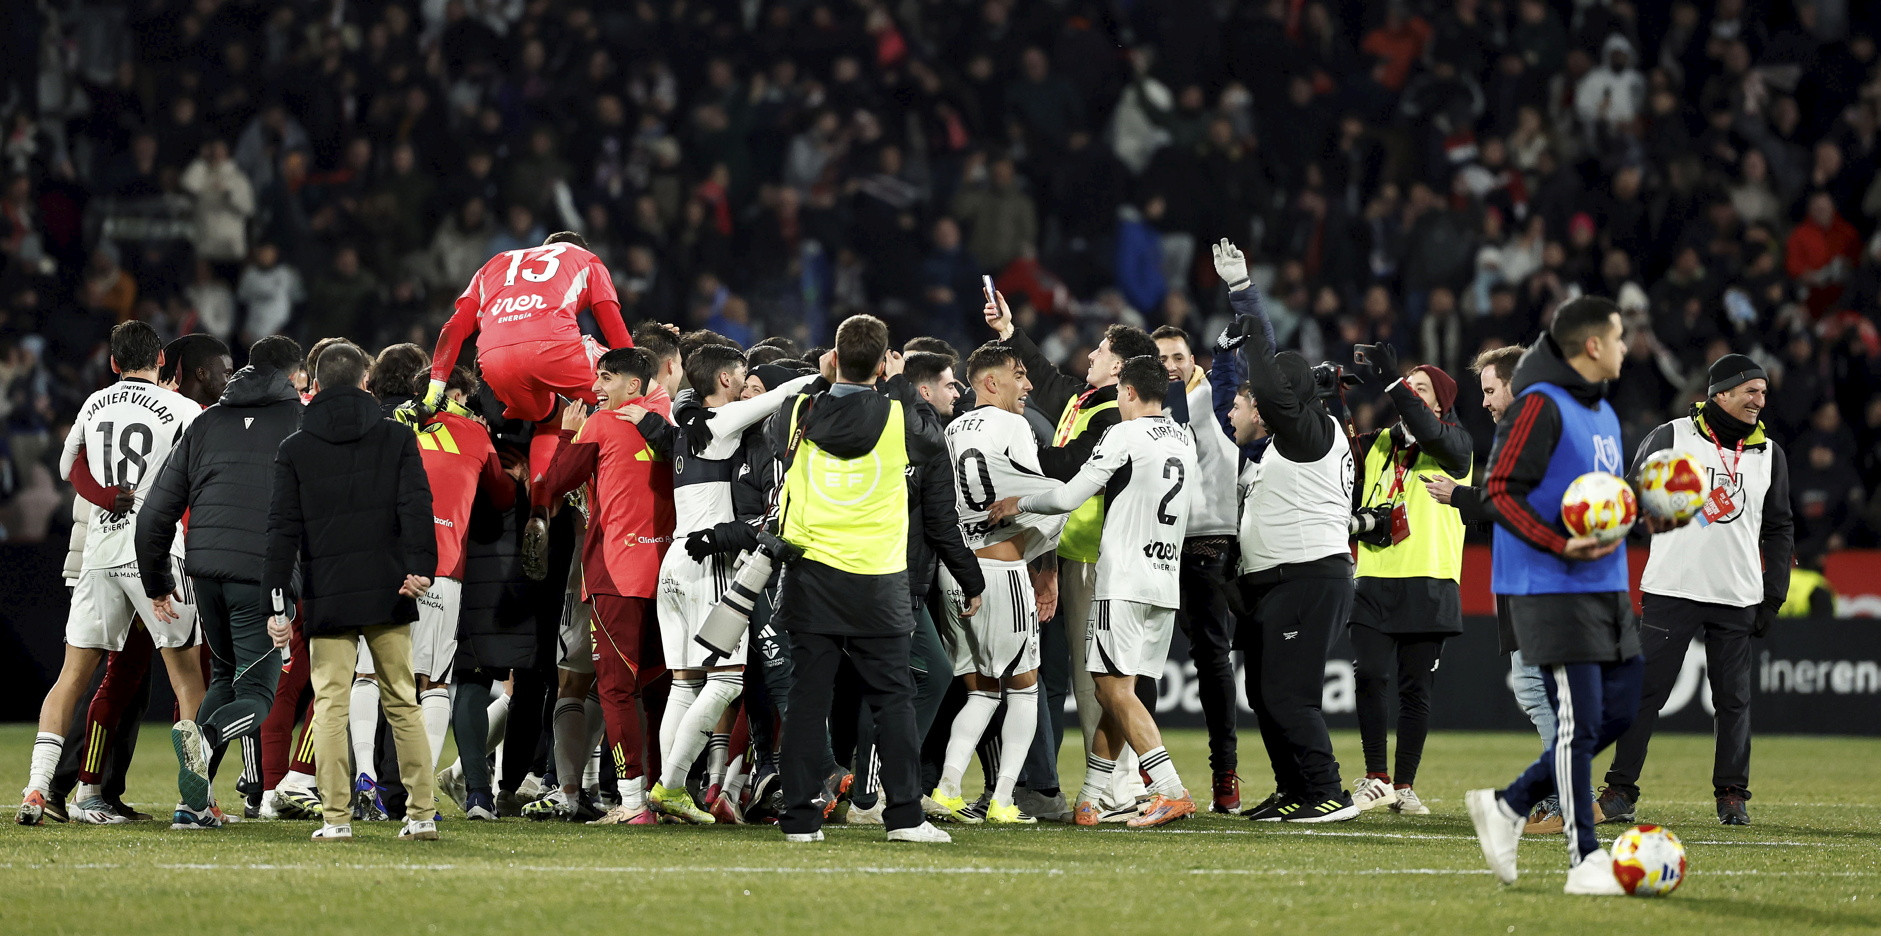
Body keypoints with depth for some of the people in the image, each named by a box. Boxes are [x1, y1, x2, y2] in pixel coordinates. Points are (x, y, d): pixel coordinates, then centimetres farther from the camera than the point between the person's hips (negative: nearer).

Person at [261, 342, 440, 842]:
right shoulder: (396, 437, 7)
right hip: (389, 593, 1)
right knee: (403, 702, 8)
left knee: (330, 703, 1)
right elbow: (416, 506, -5)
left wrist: (276, 601, -1)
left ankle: (336, 816, -6)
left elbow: (283, 530, 1)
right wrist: (420, 567, -12)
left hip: (327, 598, -1)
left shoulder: (294, 449, 6)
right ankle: (421, 813, 5)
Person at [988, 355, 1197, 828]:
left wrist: (1019, 503, 5)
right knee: (1115, 692, 10)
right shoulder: (1184, 439, 13)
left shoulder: (1125, 435, -9)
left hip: (1124, 580, -8)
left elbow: (1069, 497, -10)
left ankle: (1171, 791, -17)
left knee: (1116, 691, -8)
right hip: (1168, 580, 8)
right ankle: (1089, 801, 10)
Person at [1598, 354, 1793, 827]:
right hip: (1671, 589, -3)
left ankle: (1732, 795, 12)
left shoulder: (1769, 454, 10)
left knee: (1734, 698, 4)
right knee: (1646, 691, -3)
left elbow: (1779, 530, 14)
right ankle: (1621, 789, 2)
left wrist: (1773, 596, 7)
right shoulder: (1671, 438, -2)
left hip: (1738, 599, 3)